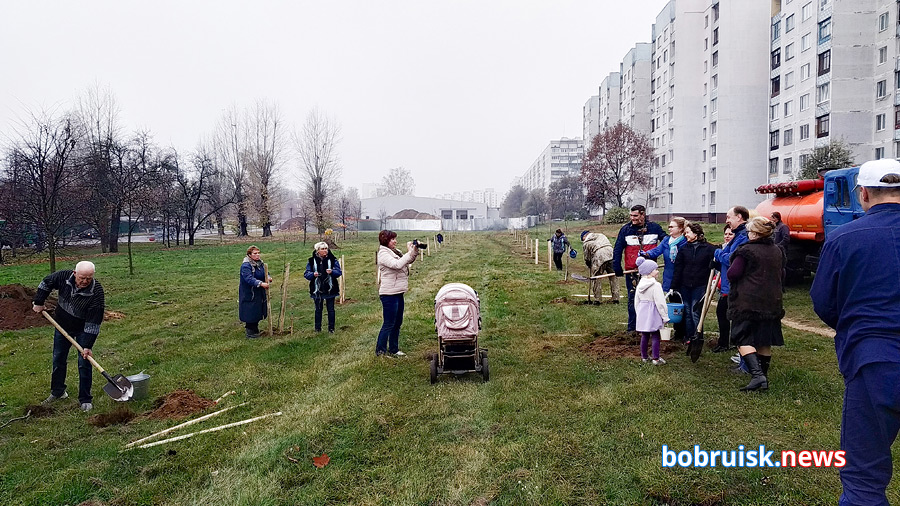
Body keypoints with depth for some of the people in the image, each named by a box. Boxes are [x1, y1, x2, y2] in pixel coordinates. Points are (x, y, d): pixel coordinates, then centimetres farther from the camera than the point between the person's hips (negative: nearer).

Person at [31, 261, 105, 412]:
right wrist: (38, 302, 6)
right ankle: (57, 392, 34)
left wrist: (88, 346, -29)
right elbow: (46, 283, 3)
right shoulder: (63, 277, -23)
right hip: (62, 326, 4)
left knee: (84, 363, -7)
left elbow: (93, 323, -30)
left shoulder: (96, 292, -33)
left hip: (83, 330, -4)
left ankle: (85, 399, 5)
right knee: (58, 359, 15)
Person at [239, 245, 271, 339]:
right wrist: (261, 284, -41)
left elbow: (265, 273, 9)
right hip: (249, 294, -8)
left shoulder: (260, 263, 8)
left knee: (258, 311, 15)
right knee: (250, 313, -3)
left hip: (259, 293, 8)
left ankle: (255, 329, 30)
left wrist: (268, 278, -15)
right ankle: (250, 332, 7)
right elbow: (249, 279, -30)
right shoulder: (246, 266, -19)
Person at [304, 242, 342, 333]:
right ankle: (318, 328, 23)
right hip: (317, 289, 0)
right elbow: (306, 274, -2)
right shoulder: (311, 261, -2)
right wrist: (313, 274, -23)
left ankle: (331, 328, 18)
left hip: (330, 289, 0)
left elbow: (338, 272, -4)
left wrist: (332, 272, -25)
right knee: (318, 309, 11)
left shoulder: (332, 260, -2)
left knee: (331, 309, 8)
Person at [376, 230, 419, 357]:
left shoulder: (395, 252, 13)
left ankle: (393, 350, 24)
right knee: (389, 324, -4)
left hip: (398, 293, 9)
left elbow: (409, 261, 19)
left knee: (397, 323, 15)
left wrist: (415, 251, 2)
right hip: (389, 294, -9)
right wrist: (409, 252, -21)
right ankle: (380, 351, 5)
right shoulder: (383, 253, -13)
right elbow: (397, 264, -27)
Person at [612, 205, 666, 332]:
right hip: (632, 271, 0)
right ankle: (632, 328, 11)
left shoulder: (654, 228, 1)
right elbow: (617, 249, 1)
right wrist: (617, 268, -5)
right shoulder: (626, 229, 0)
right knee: (633, 300, 4)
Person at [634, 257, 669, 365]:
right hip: (653, 314, -7)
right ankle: (656, 358, 3)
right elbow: (660, 303, -16)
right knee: (655, 336, 1)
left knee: (644, 336, 14)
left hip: (642, 313, 7)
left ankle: (644, 357, 21)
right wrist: (665, 316, -8)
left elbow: (636, 302, 12)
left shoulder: (639, 285, 6)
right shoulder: (656, 285, -16)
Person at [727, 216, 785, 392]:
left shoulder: (746, 250, -13)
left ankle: (757, 374, -18)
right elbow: (781, 275, 20)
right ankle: (764, 377, 20)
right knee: (765, 341, 13)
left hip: (747, 302, -7)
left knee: (744, 339, -3)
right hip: (771, 303, 7)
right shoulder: (777, 252, 9)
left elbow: (732, 274, -14)